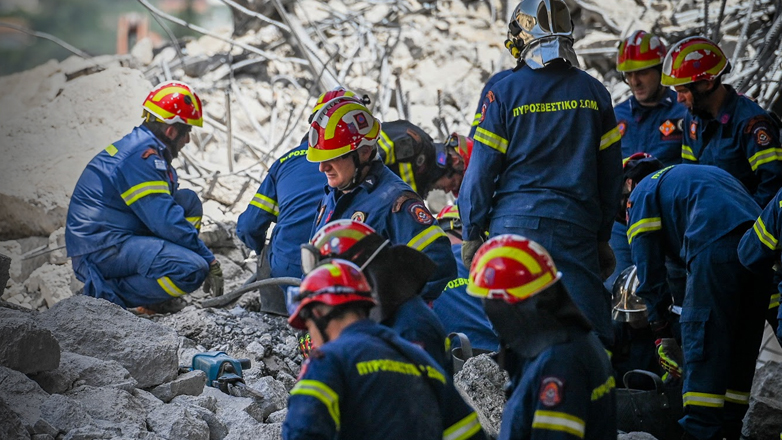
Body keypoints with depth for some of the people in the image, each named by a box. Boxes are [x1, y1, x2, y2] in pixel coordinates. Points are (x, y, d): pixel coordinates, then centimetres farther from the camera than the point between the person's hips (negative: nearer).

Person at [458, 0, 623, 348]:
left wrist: (471, 234, 5)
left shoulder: (504, 93, -3)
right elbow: (610, 172, 11)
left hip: (515, 224, -2)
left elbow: (481, 171, -3)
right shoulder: (593, 92, 7)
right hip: (576, 227, 2)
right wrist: (603, 236, 19)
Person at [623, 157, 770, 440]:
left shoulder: (642, 194, 19)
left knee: (703, 343, -4)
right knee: (741, 351, 13)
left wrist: (662, 335, 13)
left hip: (716, 247, -7)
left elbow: (649, 271, 11)